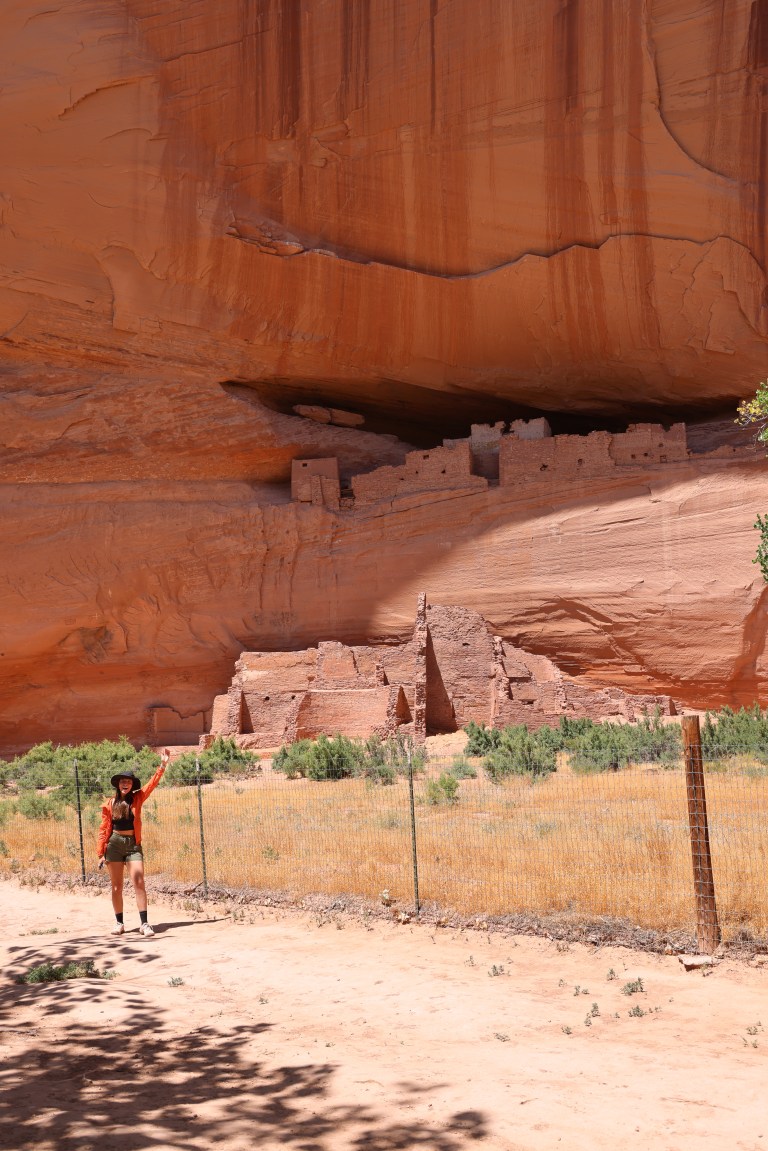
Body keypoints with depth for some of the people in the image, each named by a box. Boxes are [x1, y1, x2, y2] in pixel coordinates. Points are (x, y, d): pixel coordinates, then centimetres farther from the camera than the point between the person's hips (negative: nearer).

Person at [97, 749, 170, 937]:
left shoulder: (137, 799, 3)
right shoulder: (110, 804, 1)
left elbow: (152, 783, -4)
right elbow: (104, 829, 2)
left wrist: (163, 765, -13)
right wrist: (101, 853, 0)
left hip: (133, 844, 0)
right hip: (115, 844, 0)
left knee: (139, 884, -8)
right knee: (117, 886, 6)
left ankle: (144, 924, -9)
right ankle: (119, 923, 15)